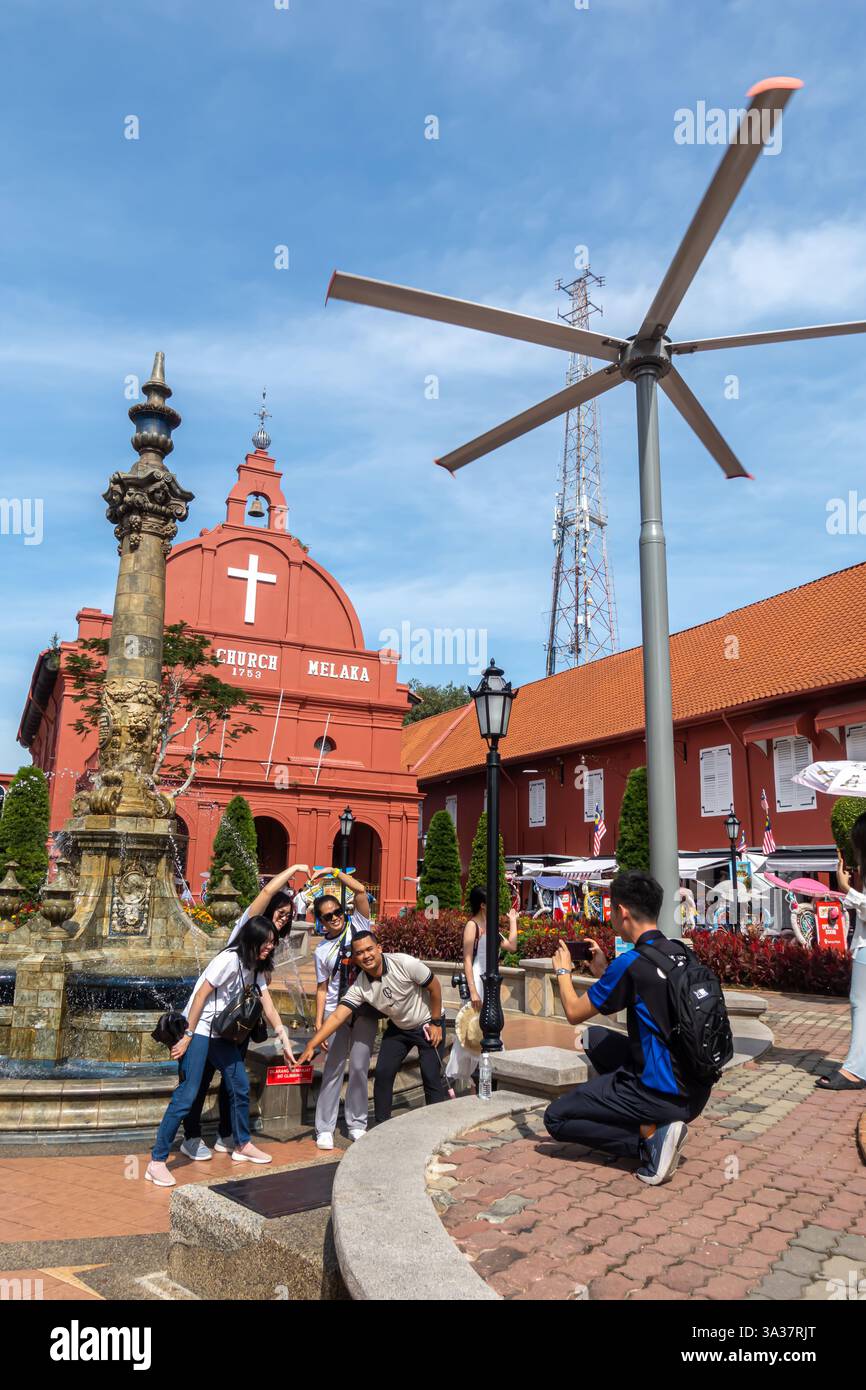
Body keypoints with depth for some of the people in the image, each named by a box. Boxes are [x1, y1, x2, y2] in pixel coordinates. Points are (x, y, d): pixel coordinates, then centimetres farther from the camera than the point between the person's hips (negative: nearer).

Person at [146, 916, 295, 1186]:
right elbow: (201, 996, -19)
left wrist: (285, 1042, 2)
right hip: (199, 1029, -9)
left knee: (241, 1086, 11)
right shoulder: (229, 959, -20)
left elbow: (269, 1008, 7)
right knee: (187, 1094, -13)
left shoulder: (256, 968, 6)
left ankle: (242, 1146, 29)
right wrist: (187, 1037, -19)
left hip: (222, 1033, 9)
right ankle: (157, 1162, -5)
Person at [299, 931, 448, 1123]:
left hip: (426, 1023, -4)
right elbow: (336, 1017, -23)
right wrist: (311, 1046, -32)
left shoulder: (404, 963, -30)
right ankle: (382, 1128, 14)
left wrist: (436, 1023, -14)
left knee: (432, 1077, -10)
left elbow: (434, 987, -18)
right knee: (382, 1074, -2)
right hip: (398, 1028, 4)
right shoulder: (359, 987, -19)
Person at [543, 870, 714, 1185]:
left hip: (664, 1095, -8)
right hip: (696, 1089, 8)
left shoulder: (631, 963, -20)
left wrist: (563, 970, 11)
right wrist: (604, 971, 20)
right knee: (594, 1038, 25)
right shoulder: (680, 953, 3)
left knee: (556, 1118, 3)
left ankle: (650, 1136, -8)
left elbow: (574, 1012, -6)